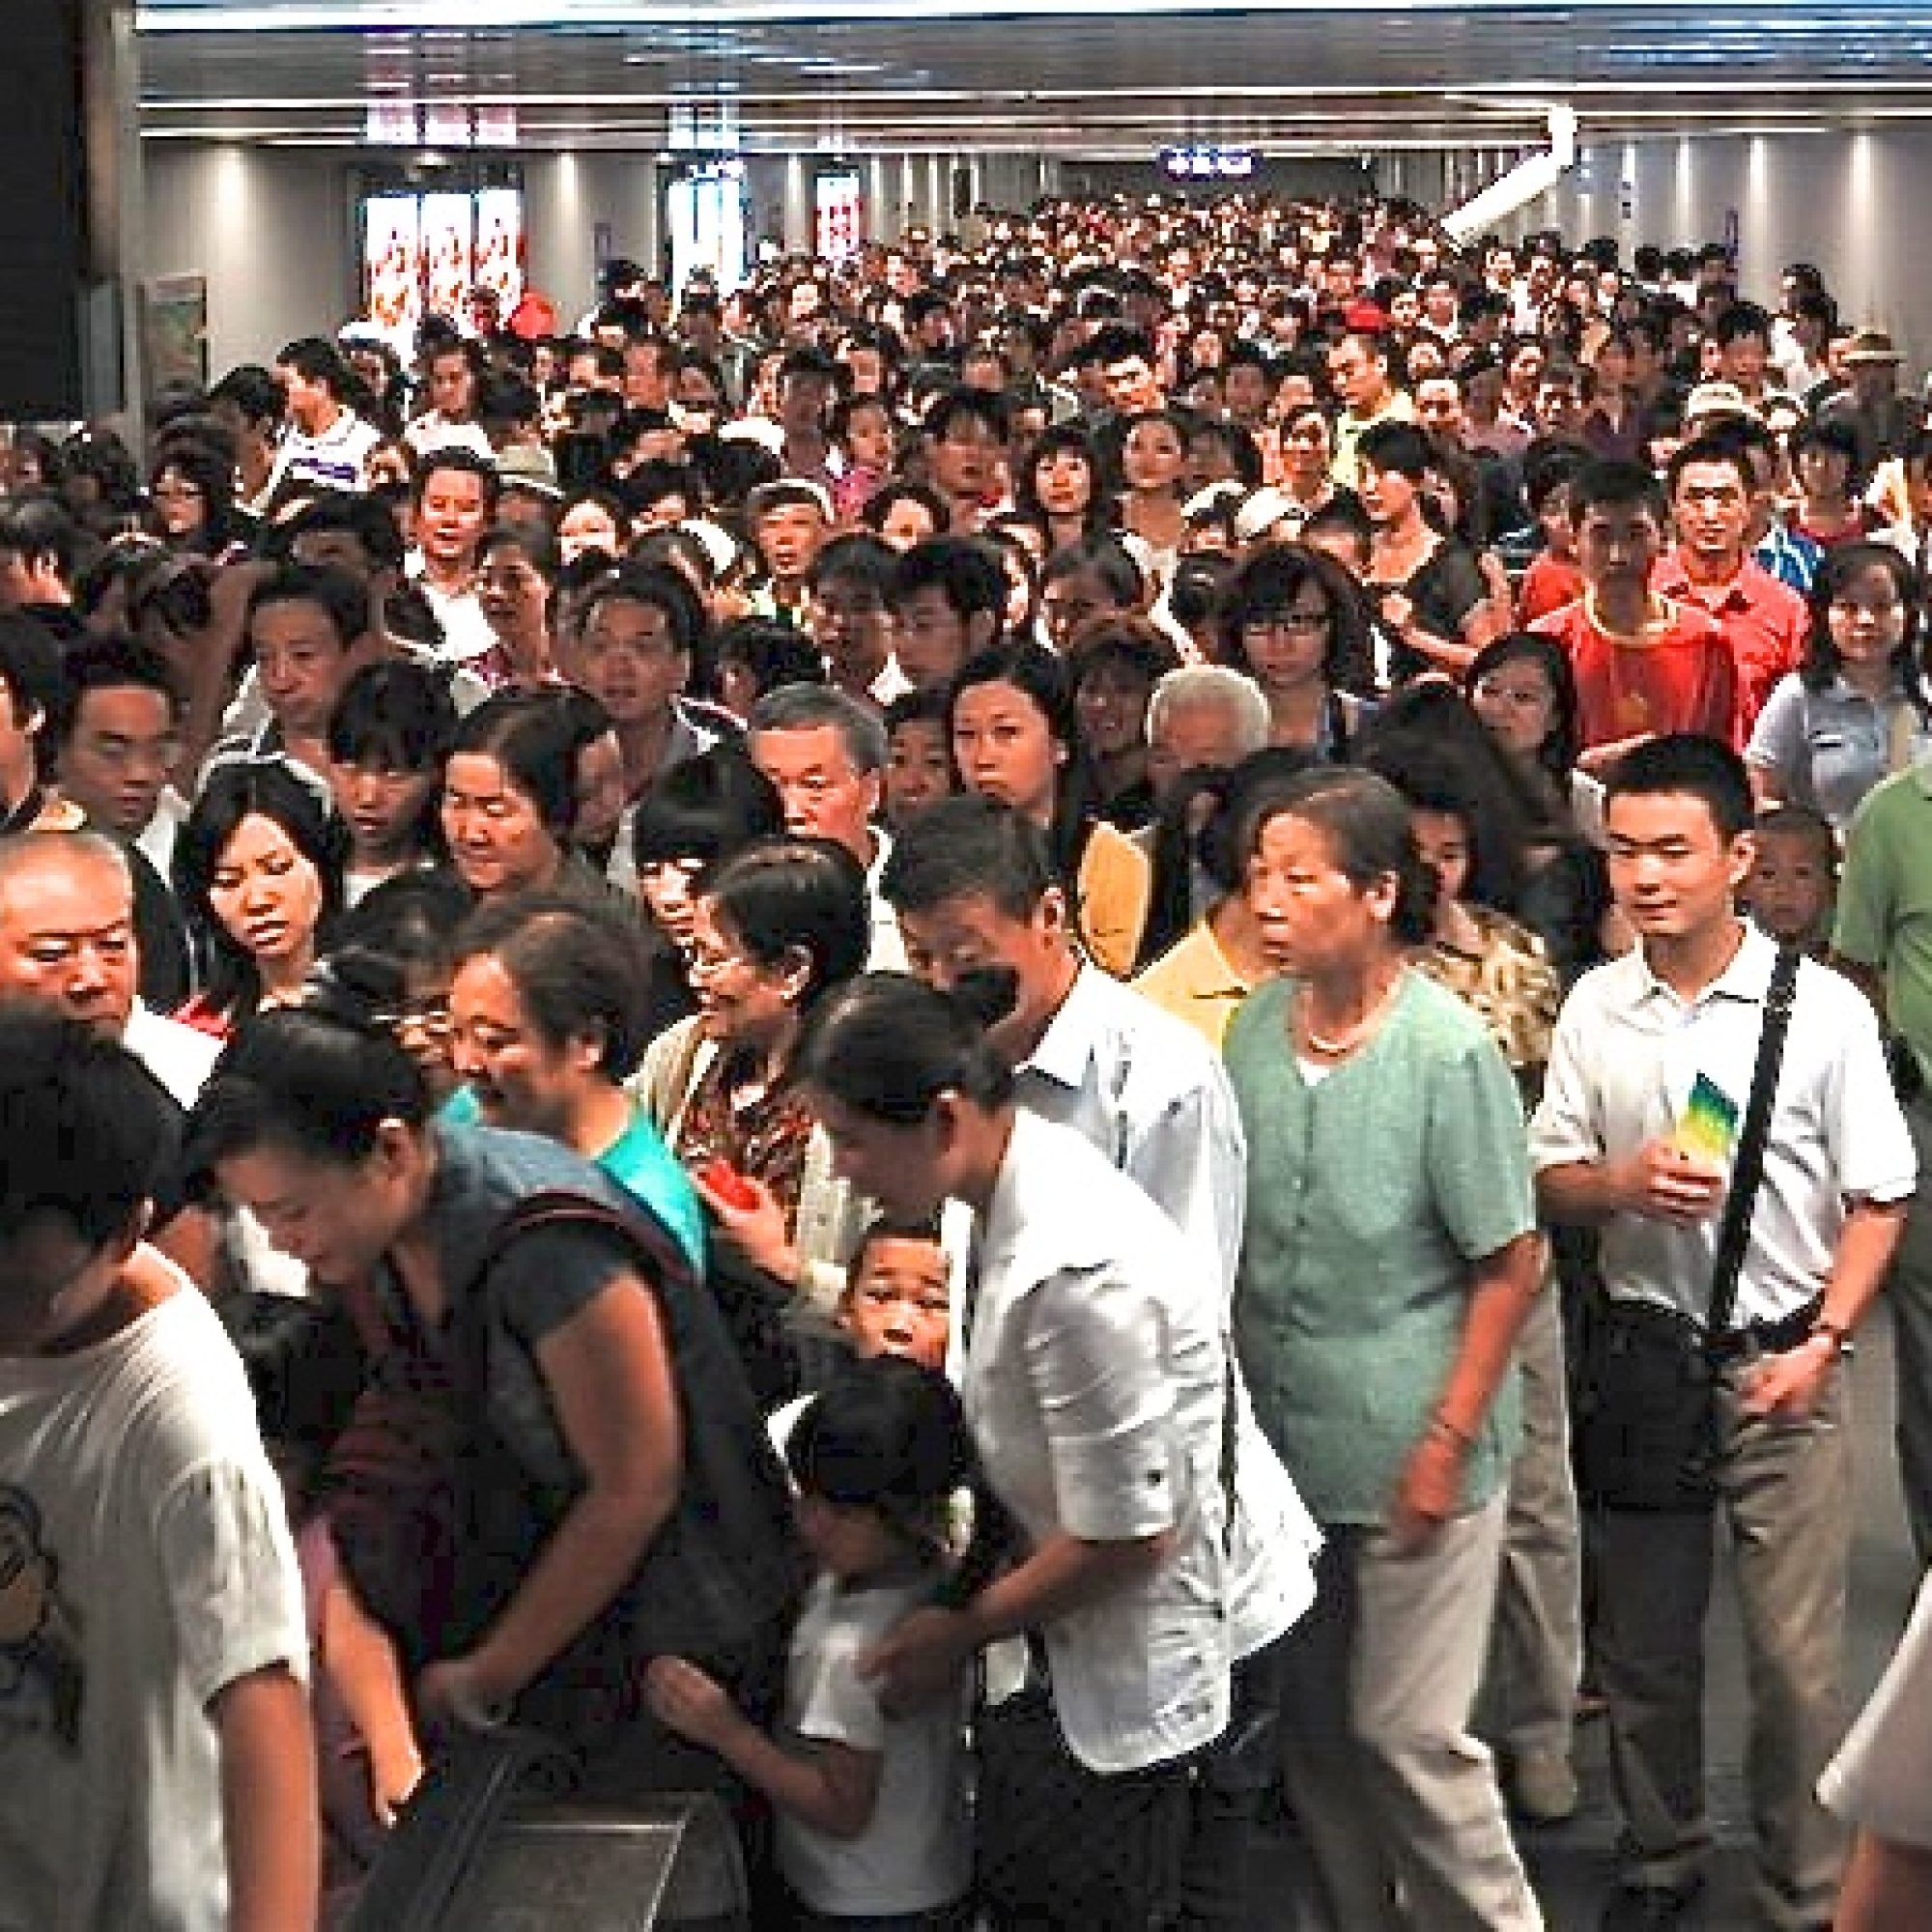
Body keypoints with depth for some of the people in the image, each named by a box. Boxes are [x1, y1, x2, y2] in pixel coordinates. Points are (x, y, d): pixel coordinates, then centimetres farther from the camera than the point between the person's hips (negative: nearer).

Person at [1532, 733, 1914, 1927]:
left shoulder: (1822, 1010, -9)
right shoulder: (1596, 1007, 0)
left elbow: (1880, 1198, -4)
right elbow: (1549, 1182, 7)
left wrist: (1824, 1343, -12)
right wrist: (1625, 1183, -14)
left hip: (1780, 1363, -3)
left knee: (1795, 1657, -1)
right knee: (1643, 1642, 14)